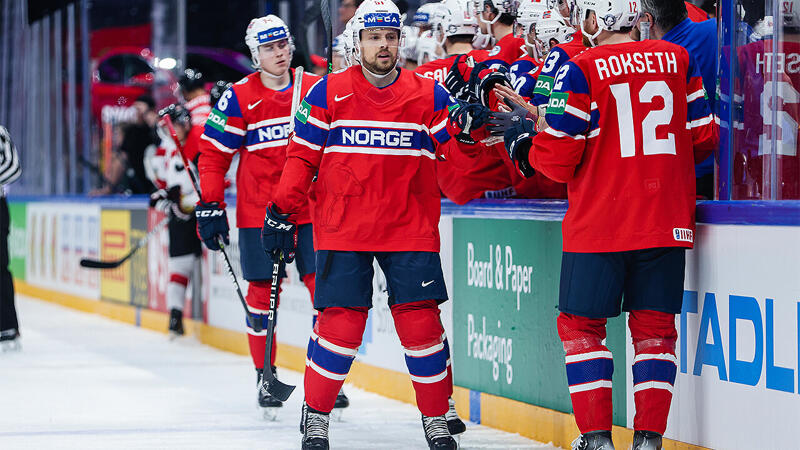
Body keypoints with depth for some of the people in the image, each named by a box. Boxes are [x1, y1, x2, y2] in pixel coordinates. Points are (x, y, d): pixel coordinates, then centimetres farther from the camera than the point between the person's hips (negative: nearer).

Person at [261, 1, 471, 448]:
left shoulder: (429, 96, 3)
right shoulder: (328, 94, 1)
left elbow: (457, 156, 2)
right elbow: (302, 156, 5)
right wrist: (283, 213, 0)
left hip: (410, 230, 1)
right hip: (342, 232, -1)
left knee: (422, 325, -3)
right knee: (341, 326, -5)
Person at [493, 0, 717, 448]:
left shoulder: (580, 71, -8)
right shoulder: (679, 60, 5)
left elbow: (560, 158, -9)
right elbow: (704, 138, 9)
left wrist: (524, 145, 12)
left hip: (599, 223, -4)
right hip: (667, 222, 4)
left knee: (581, 325, 8)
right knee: (654, 327, 11)